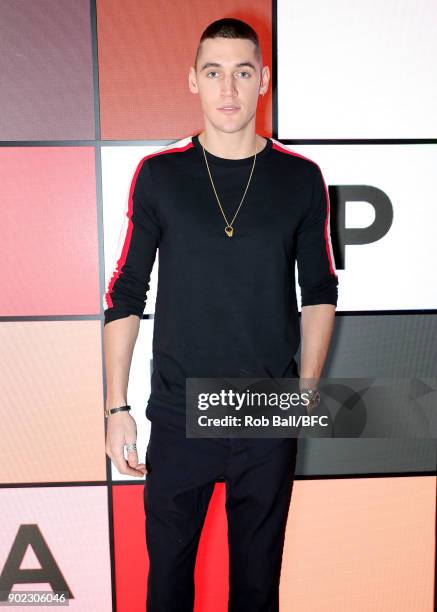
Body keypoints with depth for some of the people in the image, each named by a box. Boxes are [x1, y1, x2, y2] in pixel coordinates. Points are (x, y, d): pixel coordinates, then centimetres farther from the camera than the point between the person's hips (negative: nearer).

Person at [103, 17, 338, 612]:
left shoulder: (301, 178, -2)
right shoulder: (158, 174, -3)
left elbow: (320, 292, 6)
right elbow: (126, 296, 0)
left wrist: (308, 385, -2)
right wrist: (116, 407, -2)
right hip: (177, 414, 0)